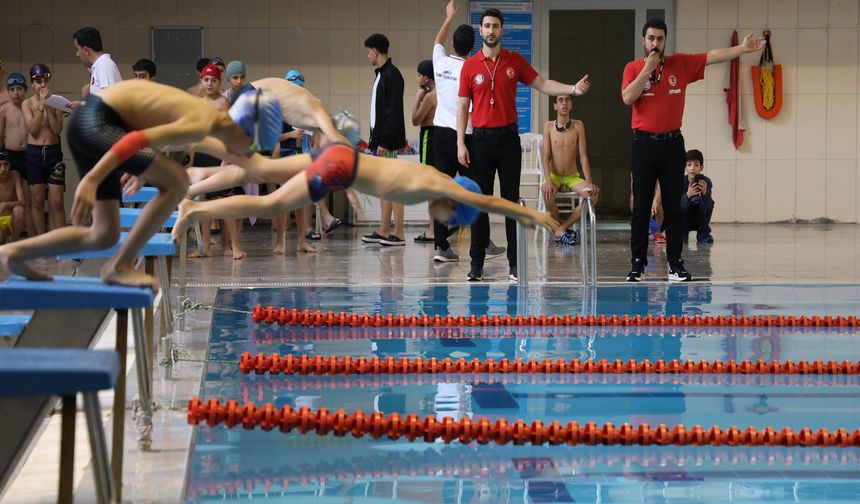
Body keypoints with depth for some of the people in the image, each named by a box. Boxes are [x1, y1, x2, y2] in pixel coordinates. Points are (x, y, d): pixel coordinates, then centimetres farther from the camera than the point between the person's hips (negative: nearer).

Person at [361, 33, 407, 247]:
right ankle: (383, 231, 17)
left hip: (387, 141, -10)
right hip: (380, 139, 10)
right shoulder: (381, 74, 17)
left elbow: (393, 111, -19)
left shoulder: (392, 75, -13)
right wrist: (375, 139, 16)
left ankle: (398, 234, -7)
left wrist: (385, 141, -22)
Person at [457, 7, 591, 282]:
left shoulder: (515, 61, 5)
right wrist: (460, 143, -4)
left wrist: (573, 89, -7)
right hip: (481, 139, -1)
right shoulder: (470, 66, 2)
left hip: (508, 139, 1)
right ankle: (477, 263, 5)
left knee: (512, 201, 2)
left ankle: (515, 264, 4)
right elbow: (463, 107, 3)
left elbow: (542, 84, 9)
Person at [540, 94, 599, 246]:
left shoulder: (578, 125, -1)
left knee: (593, 193, -27)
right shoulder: (549, 126, -3)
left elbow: (583, 156, -4)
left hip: (573, 177, 2)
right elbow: (545, 156, -7)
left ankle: (561, 228, -15)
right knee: (546, 192, -37)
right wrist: (548, 180, -22)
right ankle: (561, 228, -12)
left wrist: (589, 181, -15)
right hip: (554, 176, -2)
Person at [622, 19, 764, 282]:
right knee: (641, 207, 0)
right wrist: (648, 68, -13)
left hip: (673, 143, 2)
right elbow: (628, 98, -13)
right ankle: (638, 263, 4)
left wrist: (743, 48, -7)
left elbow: (712, 56, 2)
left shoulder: (681, 64, 6)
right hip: (645, 143, -2)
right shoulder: (633, 68, 2)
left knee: (673, 207, 4)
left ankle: (675, 263, 7)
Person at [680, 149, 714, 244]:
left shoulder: (706, 182, -18)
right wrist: (687, 195, -45)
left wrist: (705, 193, -41)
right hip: (682, 219, -1)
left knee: (709, 203, -25)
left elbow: (708, 209, -24)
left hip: (699, 220, 1)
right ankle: (682, 233, -5)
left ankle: (703, 234, -9)